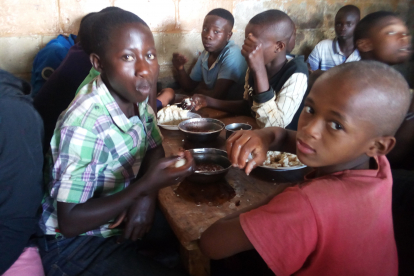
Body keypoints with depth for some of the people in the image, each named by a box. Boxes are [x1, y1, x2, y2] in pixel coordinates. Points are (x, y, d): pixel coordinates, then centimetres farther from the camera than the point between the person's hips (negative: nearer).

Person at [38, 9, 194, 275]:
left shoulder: (135, 97, -10)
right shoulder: (84, 126, -32)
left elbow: (154, 147, 6)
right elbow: (69, 223, -24)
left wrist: (147, 195, -13)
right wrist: (145, 187, -33)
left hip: (122, 222, 7)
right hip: (77, 243, -6)